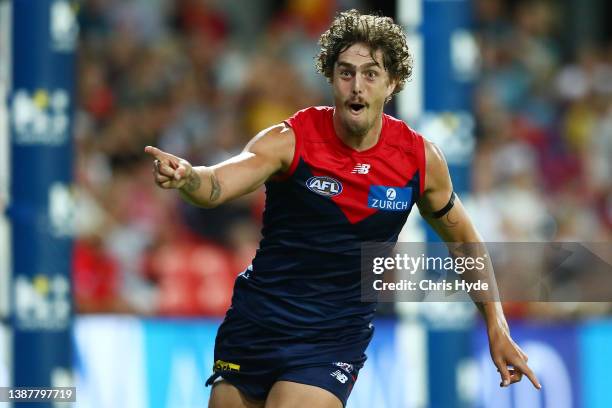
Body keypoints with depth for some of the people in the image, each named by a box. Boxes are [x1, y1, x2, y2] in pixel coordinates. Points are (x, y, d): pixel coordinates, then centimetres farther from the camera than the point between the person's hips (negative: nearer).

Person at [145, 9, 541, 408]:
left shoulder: (420, 158, -5)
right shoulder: (290, 141, -13)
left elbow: (462, 239, 11)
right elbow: (216, 185, -30)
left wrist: (497, 330, 10)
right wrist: (185, 177, -54)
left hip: (334, 341, 0)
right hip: (255, 326, 0)